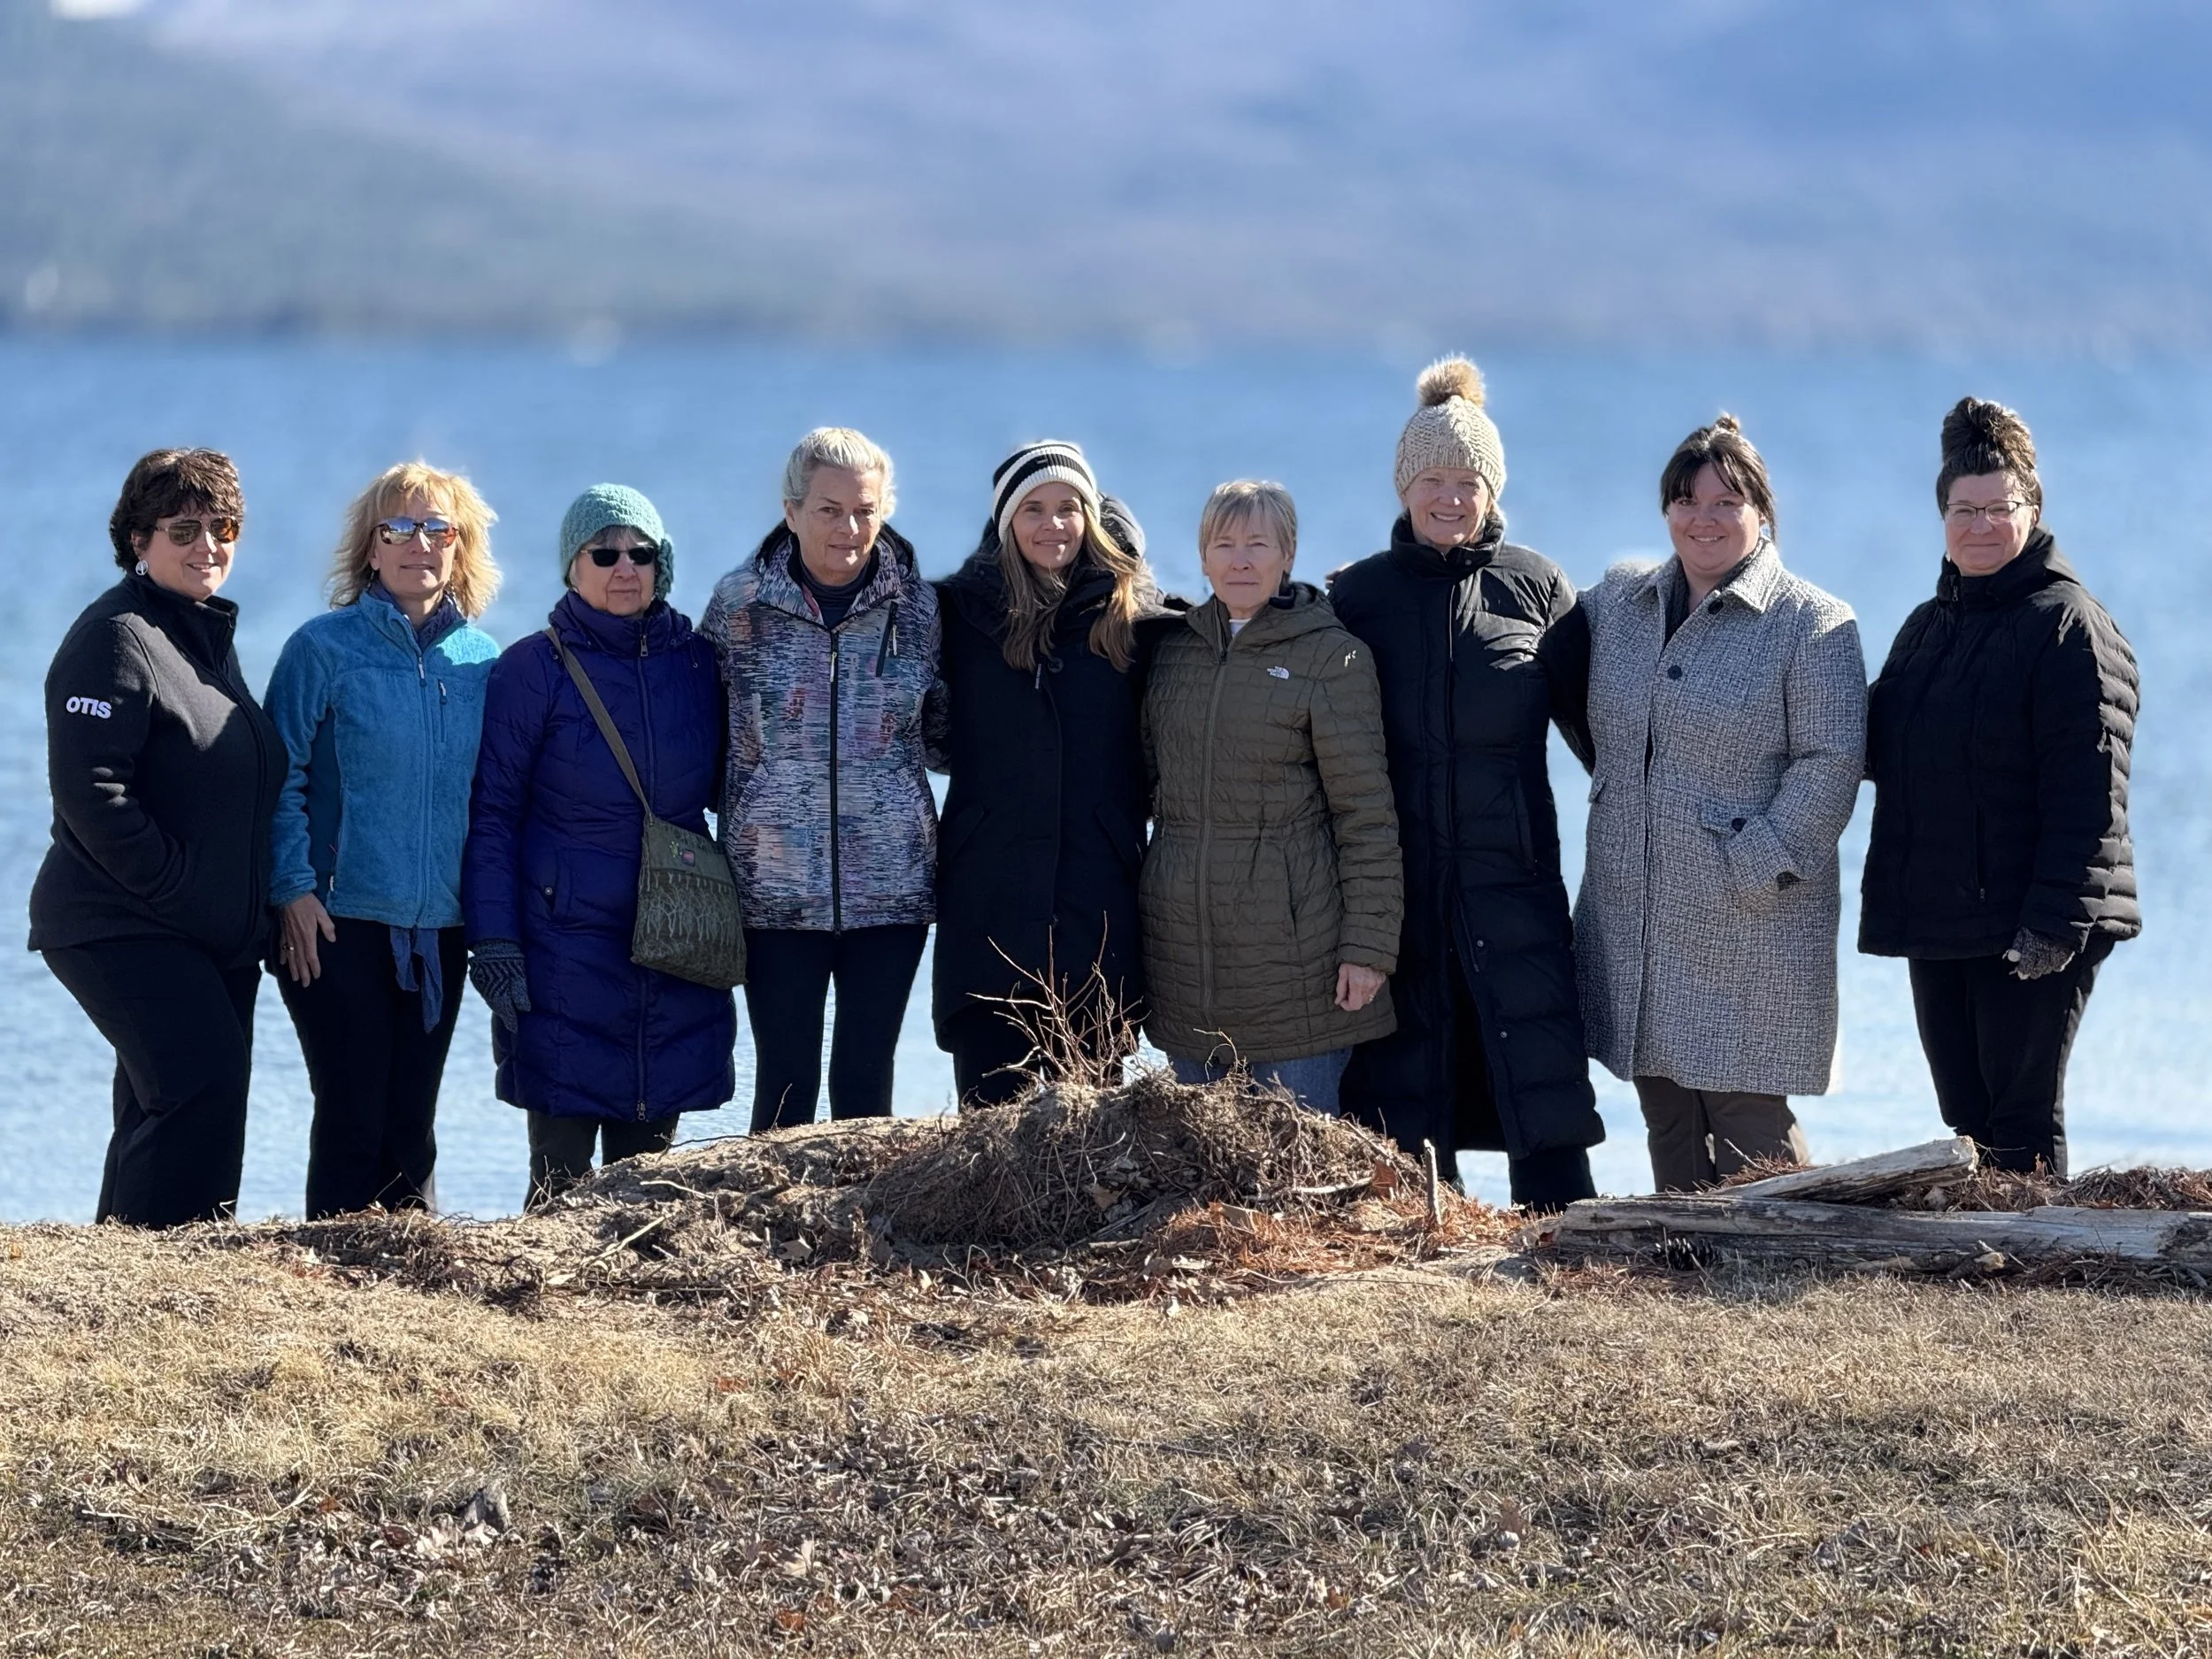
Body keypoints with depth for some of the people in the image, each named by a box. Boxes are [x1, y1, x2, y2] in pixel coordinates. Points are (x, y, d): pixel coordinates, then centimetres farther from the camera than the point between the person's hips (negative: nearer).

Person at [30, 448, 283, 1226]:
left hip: (215, 937, 9)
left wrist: (255, 907, 12)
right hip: (127, 929, -9)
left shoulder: (209, 636, 17)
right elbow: (90, 792, -19)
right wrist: (179, 891, -19)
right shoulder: (117, 638, -11)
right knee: (204, 1080, -21)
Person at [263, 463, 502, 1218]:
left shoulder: (480, 662, 8)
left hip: (439, 929, 4)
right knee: (352, 1119, -5)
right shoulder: (324, 648, -3)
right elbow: (280, 778, -4)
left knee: (412, 1125, 7)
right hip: (340, 925, -4)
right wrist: (294, 888, -13)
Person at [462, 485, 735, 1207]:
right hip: (567, 950, -3)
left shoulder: (696, 661, 8)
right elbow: (490, 814, -2)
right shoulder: (533, 670, -2)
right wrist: (494, 946, -9)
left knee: (649, 1156, 6)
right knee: (562, 1170, -5)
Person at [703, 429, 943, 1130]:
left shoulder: (918, 604, 2)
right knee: (786, 1080, 0)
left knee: (867, 1082, 5)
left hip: (891, 887, 1)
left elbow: (944, 726, 16)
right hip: (777, 889, -1)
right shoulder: (739, 602, -2)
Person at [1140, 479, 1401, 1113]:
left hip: (1296, 944, -5)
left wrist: (1369, 946, -11)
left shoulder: (1332, 656, -4)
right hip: (1184, 949, 5)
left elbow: (1367, 811, -6)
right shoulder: (1174, 650, 11)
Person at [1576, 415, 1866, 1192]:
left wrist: (1758, 863, -15)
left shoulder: (1811, 623, -5)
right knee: (1667, 1121, 9)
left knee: (1748, 1124, -7)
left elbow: (1831, 762, -10)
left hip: (1750, 923, -6)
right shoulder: (1617, 600, 12)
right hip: (1633, 919, 6)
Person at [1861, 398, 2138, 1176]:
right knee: (1966, 1121, 8)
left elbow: (2087, 792, -15)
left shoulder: (2069, 627, -8)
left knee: (2022, 1126, -5)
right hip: (1935, 922, 8)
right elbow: (1881, 752, 22)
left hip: (2029, 933, -7)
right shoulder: (1926, 628, 17)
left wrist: (2053, 921, -21)